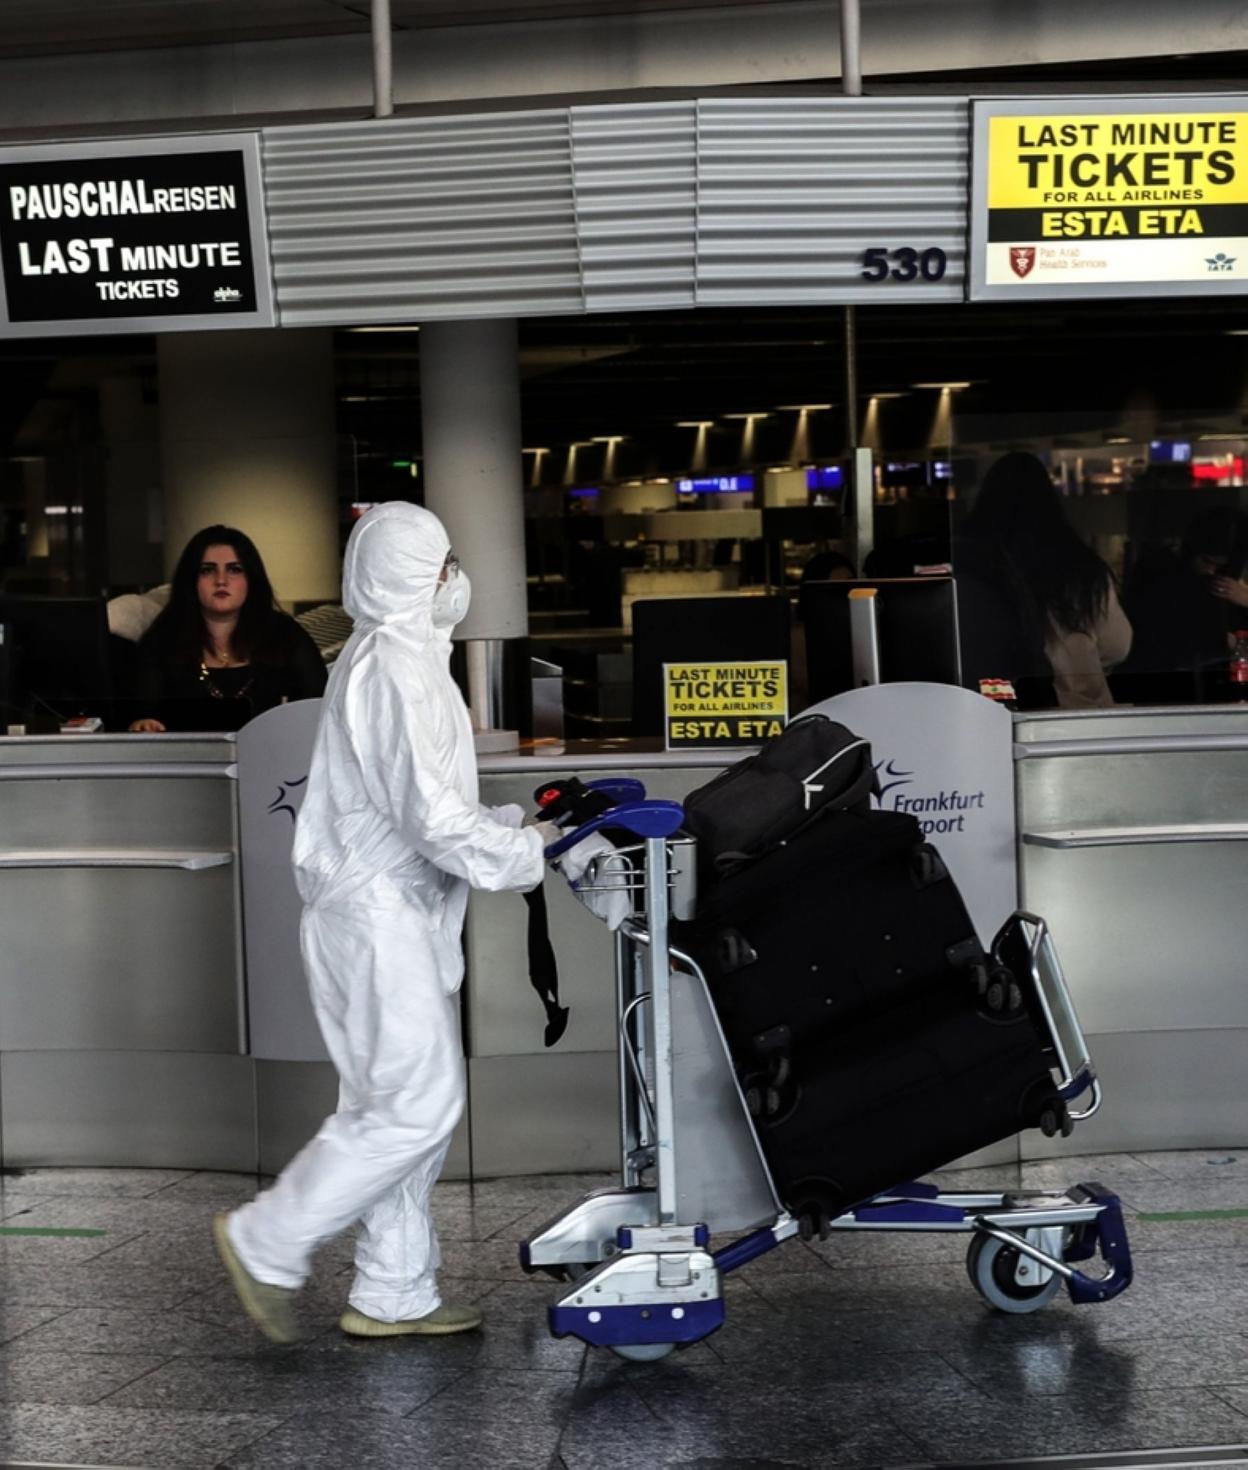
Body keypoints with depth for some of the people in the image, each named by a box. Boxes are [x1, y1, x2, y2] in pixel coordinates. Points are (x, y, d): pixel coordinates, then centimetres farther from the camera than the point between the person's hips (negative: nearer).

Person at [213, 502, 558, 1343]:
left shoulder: (381, 657, 15)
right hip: (380, 917, -11)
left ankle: (394, 1295, 19)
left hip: (393, 915, 11)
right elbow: (433, 818, -23)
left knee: (399, 1102, 13)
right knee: (418, 1105, -7)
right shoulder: (399, 665, -18)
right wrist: (522, 855, -10)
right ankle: (266, 1245, 2)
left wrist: (519, 826, 13)